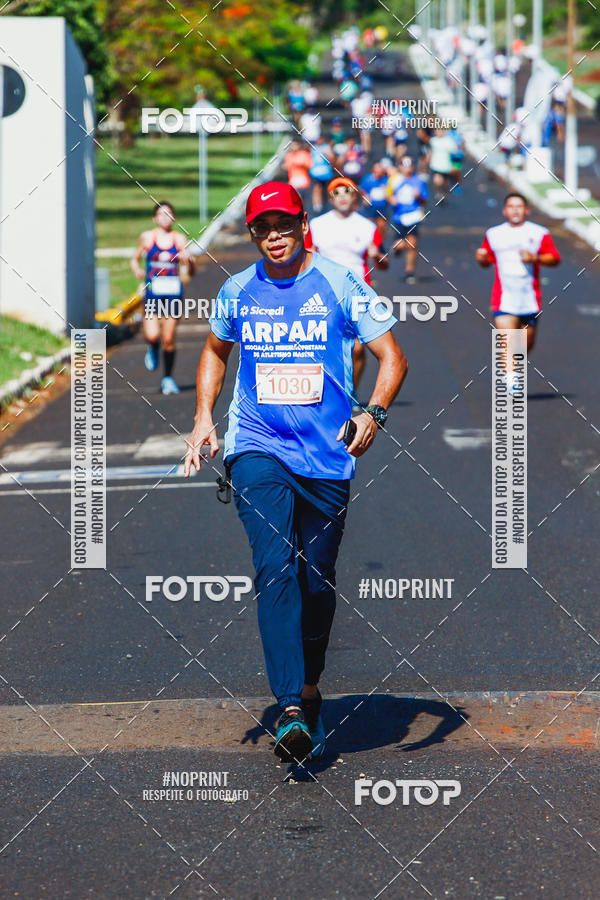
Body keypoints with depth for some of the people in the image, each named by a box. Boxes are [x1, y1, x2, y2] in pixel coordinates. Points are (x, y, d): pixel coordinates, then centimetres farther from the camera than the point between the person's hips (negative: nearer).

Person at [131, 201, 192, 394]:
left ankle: (168, 378, 16)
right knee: (152, 334, -15)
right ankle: (153, 350, 22)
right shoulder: (147, 237, 4)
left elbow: (189, 272, 3)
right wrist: (137, 271, -5)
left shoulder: (179, 239, 4)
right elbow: (135, 259, 16)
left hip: (173, 292, 0)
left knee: (169, 339, 0)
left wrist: (187, 261, -19)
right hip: (153, 292, 0)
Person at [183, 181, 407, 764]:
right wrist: (203, 417, 13)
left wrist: (374, 413, -18)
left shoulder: (340, 286, -2)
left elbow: (391, 356, 0)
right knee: (275, 568, -18)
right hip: (257, 448, 0)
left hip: (328, 454, 0)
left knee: (317, 580, 8)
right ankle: (290, 712, -26)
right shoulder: (238, 292, 6)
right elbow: (215, 351, 26)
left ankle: (309, 690, 32)